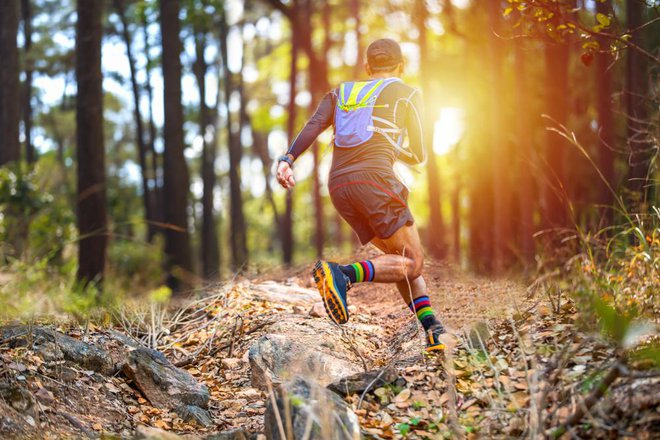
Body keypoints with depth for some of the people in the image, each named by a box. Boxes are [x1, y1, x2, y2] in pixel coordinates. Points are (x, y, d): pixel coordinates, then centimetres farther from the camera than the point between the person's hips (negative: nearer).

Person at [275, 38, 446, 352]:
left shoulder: (340, 93, 25)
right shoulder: (407, 94, 16)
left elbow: (313, 125, 5)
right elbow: (418, 156, 15)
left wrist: (288, 158, -7)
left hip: (338, 185, 6)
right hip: (374, 176, -6)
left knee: (400, 257, 15)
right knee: (412, 263, -3)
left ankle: (432, 328, 5)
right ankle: (344, 274, -27)